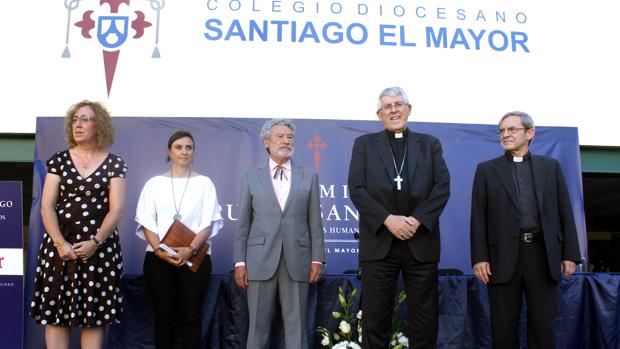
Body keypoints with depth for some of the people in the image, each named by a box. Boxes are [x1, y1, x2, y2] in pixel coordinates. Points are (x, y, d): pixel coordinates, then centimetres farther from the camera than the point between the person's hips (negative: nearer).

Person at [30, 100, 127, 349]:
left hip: (100, 247, -1)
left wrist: (95, 242, -15)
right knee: (55, 312, 2)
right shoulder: (58, 160, 7)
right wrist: (60, 243, -12)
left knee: (94, 315, 2)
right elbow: (47, 206, 0)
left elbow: (116, 209, -4)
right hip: (60, 246, 2)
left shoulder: (114, 163, 2)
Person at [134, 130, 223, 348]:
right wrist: (159, 250, -12)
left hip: (195, 257, -1)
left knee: (191, 316, 1)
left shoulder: (204, 183, 7)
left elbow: (209, 222, -1)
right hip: (158, 257, 1)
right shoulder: (154, 183, 10)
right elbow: (146, 222, 3)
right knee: (164, 316, 4)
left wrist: (190, 249, -15)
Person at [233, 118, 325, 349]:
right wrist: (239, 262, 0)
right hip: (261, 259, 0)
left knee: (296, 326, 5)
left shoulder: (309, 176, 9)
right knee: (258, 326, 5)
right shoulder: (251, 177, 9)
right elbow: (243, 223, 6)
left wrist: (317, 259, 0)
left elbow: (315, 222, 6)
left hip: (297, 260, 0)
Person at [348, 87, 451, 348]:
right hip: (379, 242, -1)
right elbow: (356, 189, -1)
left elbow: (442, 187, 1)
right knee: (375, 319, 3)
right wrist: (388, 219, -13)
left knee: (425, 319, 6)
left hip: (421, 242, 1)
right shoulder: (364, 144, 10)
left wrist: (417, 220, -13)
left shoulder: (430, 144, 13)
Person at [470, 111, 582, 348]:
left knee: (543, 325, 7)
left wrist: (570, 254, 1)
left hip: (542, 253, 1)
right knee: (503, 327, 5)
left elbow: (565, 212, 8)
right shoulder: (486, 169, 8)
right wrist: (479, 257, -6)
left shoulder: (550, 166, 12)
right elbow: (478, 217, 2)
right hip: (504, 255, -1)